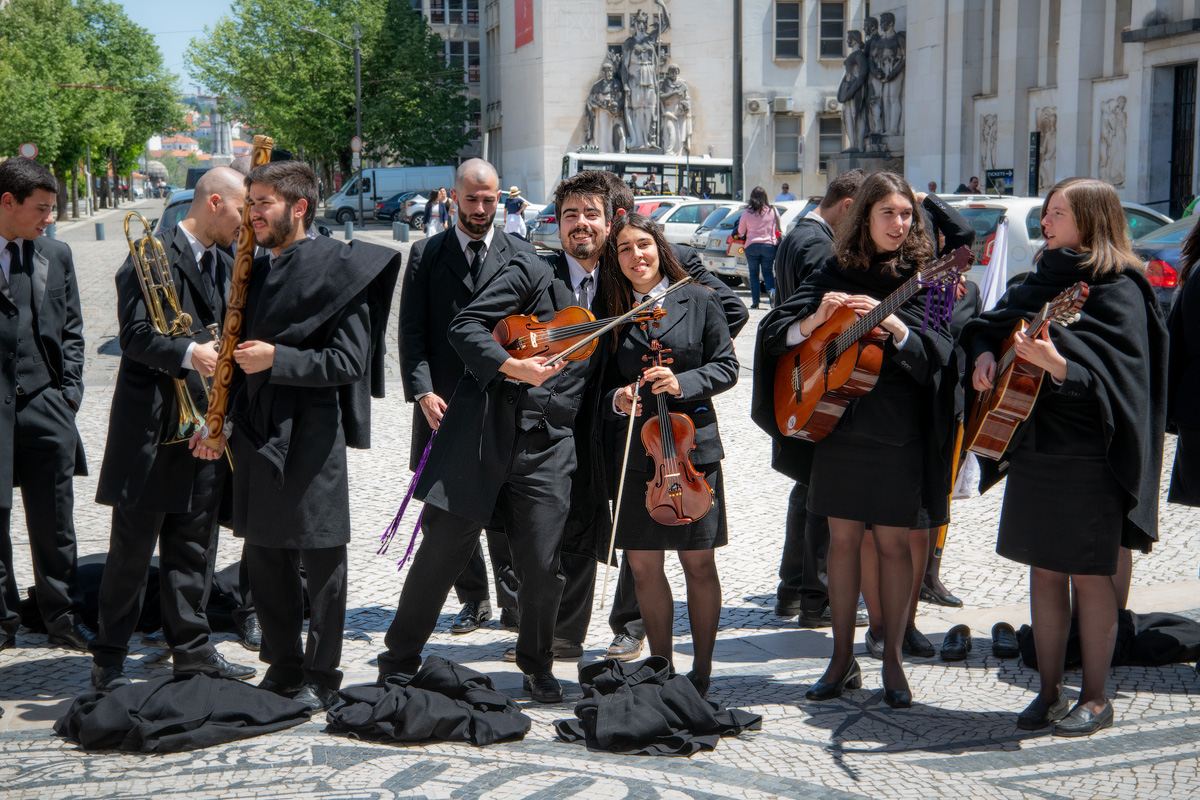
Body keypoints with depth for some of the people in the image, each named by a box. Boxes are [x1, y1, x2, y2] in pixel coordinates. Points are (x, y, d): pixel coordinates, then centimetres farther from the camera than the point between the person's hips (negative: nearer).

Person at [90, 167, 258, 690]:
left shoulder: (226, 264, 16)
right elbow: (136, 335, -19)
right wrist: (189, 353, -32)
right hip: (151, 426, -7)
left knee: (193, 548, 13)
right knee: (132, 550, 1)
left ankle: (191, 648, 23)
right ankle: (108, 661, 11)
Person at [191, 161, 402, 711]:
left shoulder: (337, 269, -8)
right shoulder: (256, 272, 14)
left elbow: (349, 362, -14)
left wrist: (277, 360, -19)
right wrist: (221, 424, 12)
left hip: (311, 436, -7)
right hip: (255, 434, 7)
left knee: (320, 560, 2)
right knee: (264, 556, 13)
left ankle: (320, 677, 14)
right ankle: (282, 667, 26)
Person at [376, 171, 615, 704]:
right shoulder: (530, 271, 1)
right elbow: (464, 328, -7)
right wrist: (512, 367, -19)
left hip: (549, 450, 3)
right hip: (486, 436, -3)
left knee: (542, 569, -1)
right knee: (440, 554, 3)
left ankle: (536, 664, 24)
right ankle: (399, 664, 19)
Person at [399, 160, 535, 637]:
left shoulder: (521, 256, 7)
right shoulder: (426, 255, 8)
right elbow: (411, 332, 3)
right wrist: (423, 392, -9)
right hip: (443, 403, 2)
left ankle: (513, 601, 11)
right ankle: (474, 599, 22)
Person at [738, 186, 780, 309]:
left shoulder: (747, 213, -3)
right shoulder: (772, 211, 0)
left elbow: (740, 232, 5)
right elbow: (778, 229, 13)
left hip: (752, 246, -1)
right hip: (769, 245, 1)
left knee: (753, 273, 9)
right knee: (768, 272, 11)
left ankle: (755, 302, 6)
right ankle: (771, 291, -17)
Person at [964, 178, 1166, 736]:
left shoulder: (1118, 289, -11)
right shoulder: (1045, 279, 12)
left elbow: (1115, 372, -21)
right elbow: (992, 323, 21)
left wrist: (1056, 363, -36)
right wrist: (985, 352, 0)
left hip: (1088, 455, -7)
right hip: (1032, 447, 7)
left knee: (1089, 575, 1)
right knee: (1043, 571, 11)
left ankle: (1094, 699, 13)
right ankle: (1049, 692, 21)